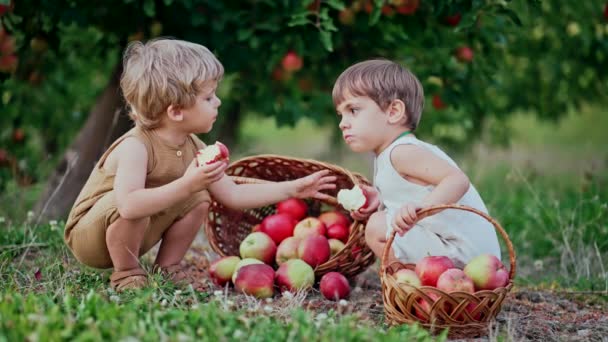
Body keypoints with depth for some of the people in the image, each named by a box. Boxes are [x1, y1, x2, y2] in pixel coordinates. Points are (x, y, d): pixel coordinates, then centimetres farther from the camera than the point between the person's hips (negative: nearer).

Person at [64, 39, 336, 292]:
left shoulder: (192, 147, -4)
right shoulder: (135, 147, -30)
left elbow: (232, 195, 1)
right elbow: (129, 204, -46)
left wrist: (292, 189, -3)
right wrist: (185, 185, -48)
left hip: (134, 235, 8)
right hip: (87, 235, -8)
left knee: (199, 198, -2)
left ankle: (166, 269, 7)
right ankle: (126, 275, -13)